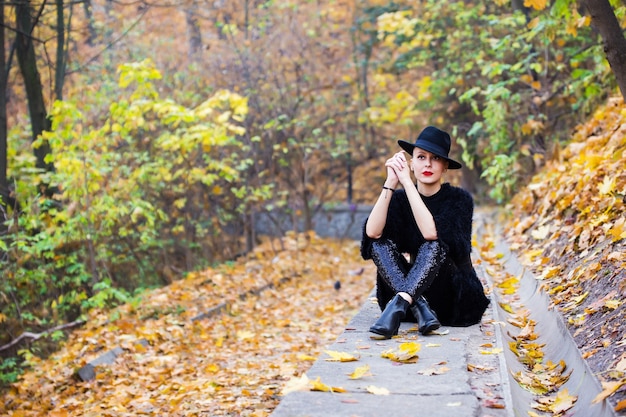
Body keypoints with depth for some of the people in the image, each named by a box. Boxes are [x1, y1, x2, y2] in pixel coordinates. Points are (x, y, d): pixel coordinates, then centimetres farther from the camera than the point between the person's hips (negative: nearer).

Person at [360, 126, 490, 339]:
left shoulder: (459, 199, -9)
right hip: (413, 290, 3)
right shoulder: (399, 198, 0)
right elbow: (372, 233, -19)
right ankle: (419, 307, -34)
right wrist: (390, 182, -23)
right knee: (380, 243, -20)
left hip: (454, 298, -3)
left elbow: (431, 233, -29)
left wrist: (406, 181, -25)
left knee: (434, 247, -31)